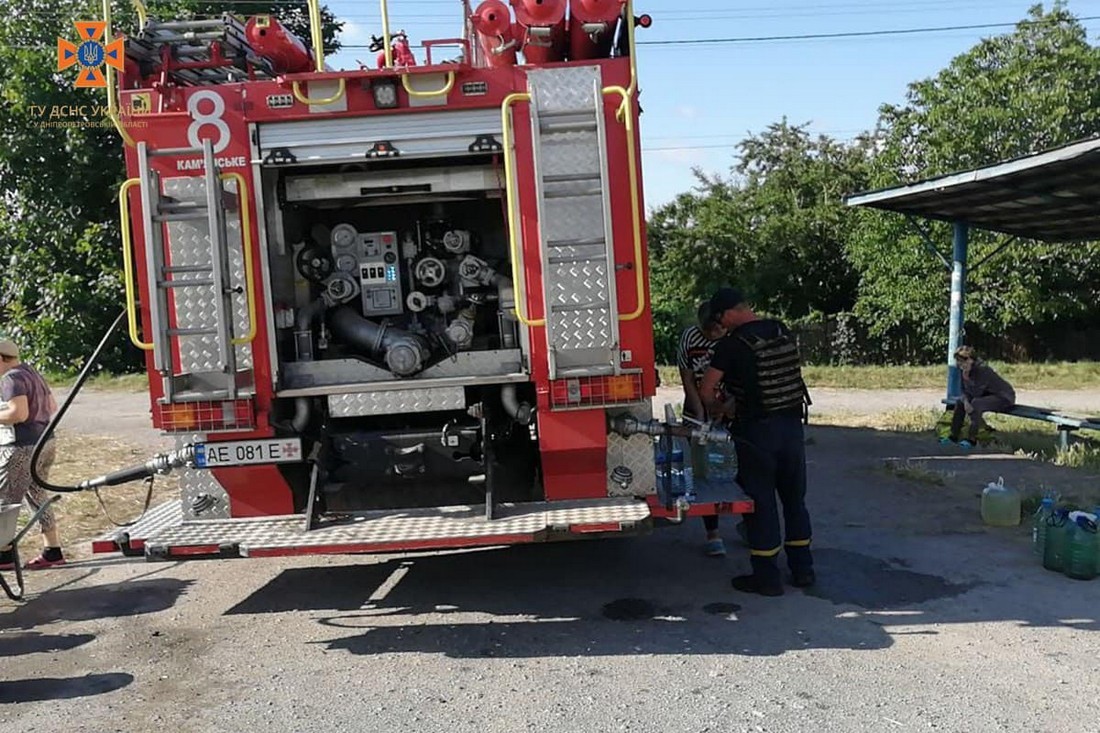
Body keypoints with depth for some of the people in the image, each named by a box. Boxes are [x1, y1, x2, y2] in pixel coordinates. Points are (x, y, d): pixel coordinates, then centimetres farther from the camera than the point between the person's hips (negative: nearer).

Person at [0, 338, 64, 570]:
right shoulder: (33, 374, 15)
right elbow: (52, 407, 21)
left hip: (21, 447, -9)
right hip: (45, 441, 9)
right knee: (37, 495, 15)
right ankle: (52, 551, 16)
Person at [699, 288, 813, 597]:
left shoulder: (732, 344, -13)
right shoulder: (784, 333, 6)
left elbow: (707, 390, -12)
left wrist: (719, 409, 10)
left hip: (757, 431, -6)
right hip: (792, 424, 6)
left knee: (760, 501, 4)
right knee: (795, 498, 17)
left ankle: (767, 576, 10)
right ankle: (802, 569, 25)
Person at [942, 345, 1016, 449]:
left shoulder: (982, 369, -27)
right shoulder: (965, 370, -3)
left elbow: (976, 393, -26)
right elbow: (965, 391, -3)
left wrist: (966, 378, -30)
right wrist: (966, 401, -23)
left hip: (1004, 397, -9)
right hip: (987, 395, 9)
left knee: (976, 403, -32)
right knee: (960, 402, 0)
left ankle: (972, 439, -26)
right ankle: (954, 436, 2)